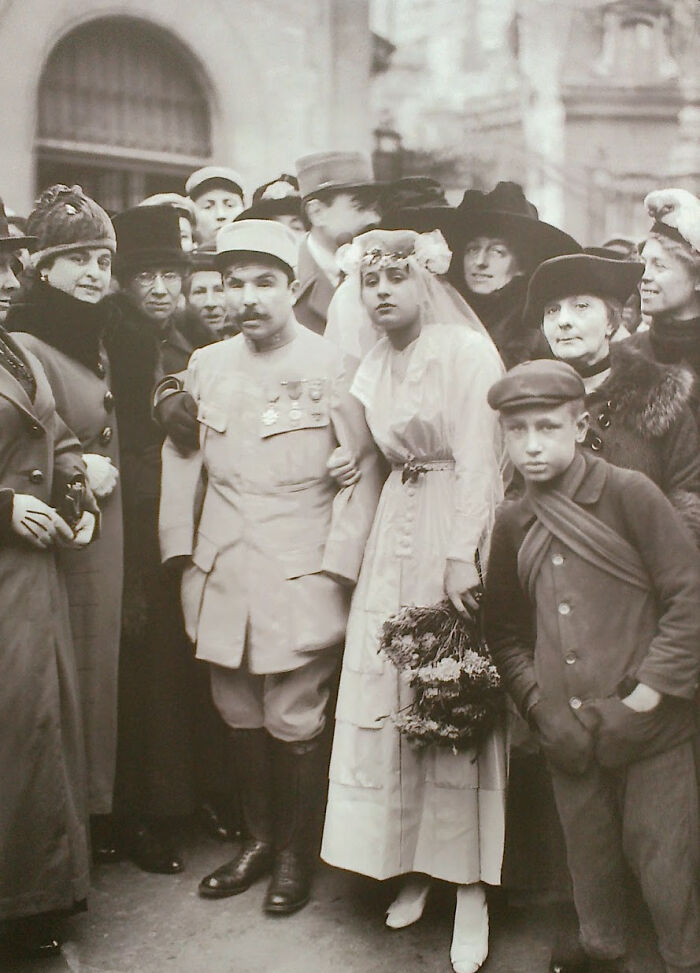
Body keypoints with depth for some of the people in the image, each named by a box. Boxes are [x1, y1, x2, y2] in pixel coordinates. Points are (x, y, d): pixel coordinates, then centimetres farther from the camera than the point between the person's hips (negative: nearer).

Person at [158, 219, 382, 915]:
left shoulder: (330, 366, -4)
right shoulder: (205, 366, 9)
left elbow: (366, 469, -4)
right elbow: (181, 460, 12)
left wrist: (337, 566, -10)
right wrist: (183, 555, 5)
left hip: (301, 577, -4)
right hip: (222, 573, 4)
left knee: (295, 723, 2)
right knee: (240, 716, 12)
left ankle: (296, 852, 22)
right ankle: (258, 837, 30)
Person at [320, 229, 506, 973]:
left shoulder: (468, 350, -9)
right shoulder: (373, 366, 13)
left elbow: (479, 459, -15)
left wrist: (462, 556, -21)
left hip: (457, 532, -6)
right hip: (396, 529, 7)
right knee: (388, 693, 5)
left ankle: (469, 884, 7)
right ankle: (412, 862, 18)